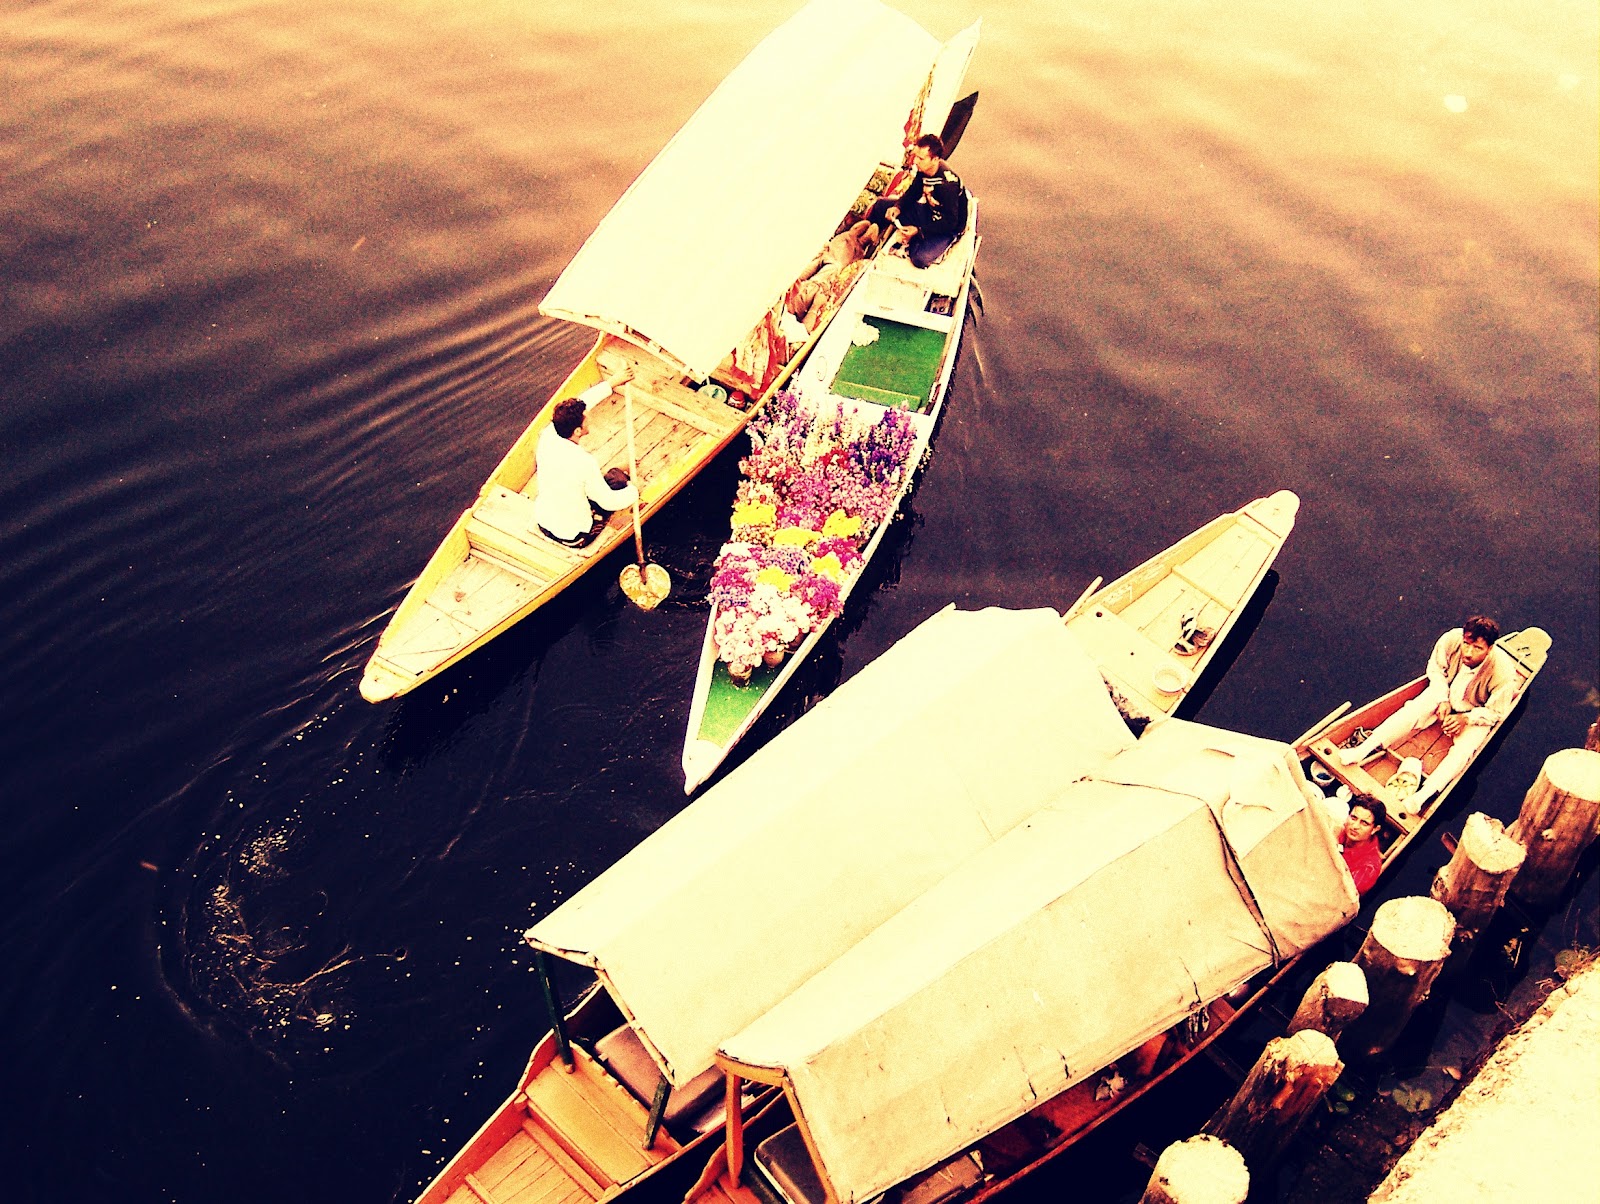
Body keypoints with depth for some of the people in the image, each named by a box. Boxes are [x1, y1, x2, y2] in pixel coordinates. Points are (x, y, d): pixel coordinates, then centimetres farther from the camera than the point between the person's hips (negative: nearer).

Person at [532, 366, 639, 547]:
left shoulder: (548, 436, -16)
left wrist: (611, 382, 9)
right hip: (574, 537, -5)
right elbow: (608, 502, -18)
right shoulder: (584, 463, -32)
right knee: (618, 477, 7)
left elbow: (580, 404, 1)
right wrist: (633, 491, 1)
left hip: (542, 524, 6)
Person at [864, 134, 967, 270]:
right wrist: (898, 207, -11)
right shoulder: (923, 170, -12)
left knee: (920, 259, -32)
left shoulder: (948, 184, -34)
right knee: (880, 205, 0)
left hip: (947, 228, -7)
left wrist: (919, 231, -30)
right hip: (928, 212, 7)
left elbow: (950, 222, -28)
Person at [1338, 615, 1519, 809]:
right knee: (1411, 711, -23)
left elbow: (1495, 713, -17)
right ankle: (1363, 750, -32)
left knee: (1464, 749, -27)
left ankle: (1423, 794, -39)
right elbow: (1435, 669, -6)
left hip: (1478, 712, -2)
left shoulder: (1504, 673, -33)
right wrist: (1443, 700, -16)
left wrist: (1465, 718, -30)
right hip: (1445, 693, 3)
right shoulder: (1450, 640, -28)